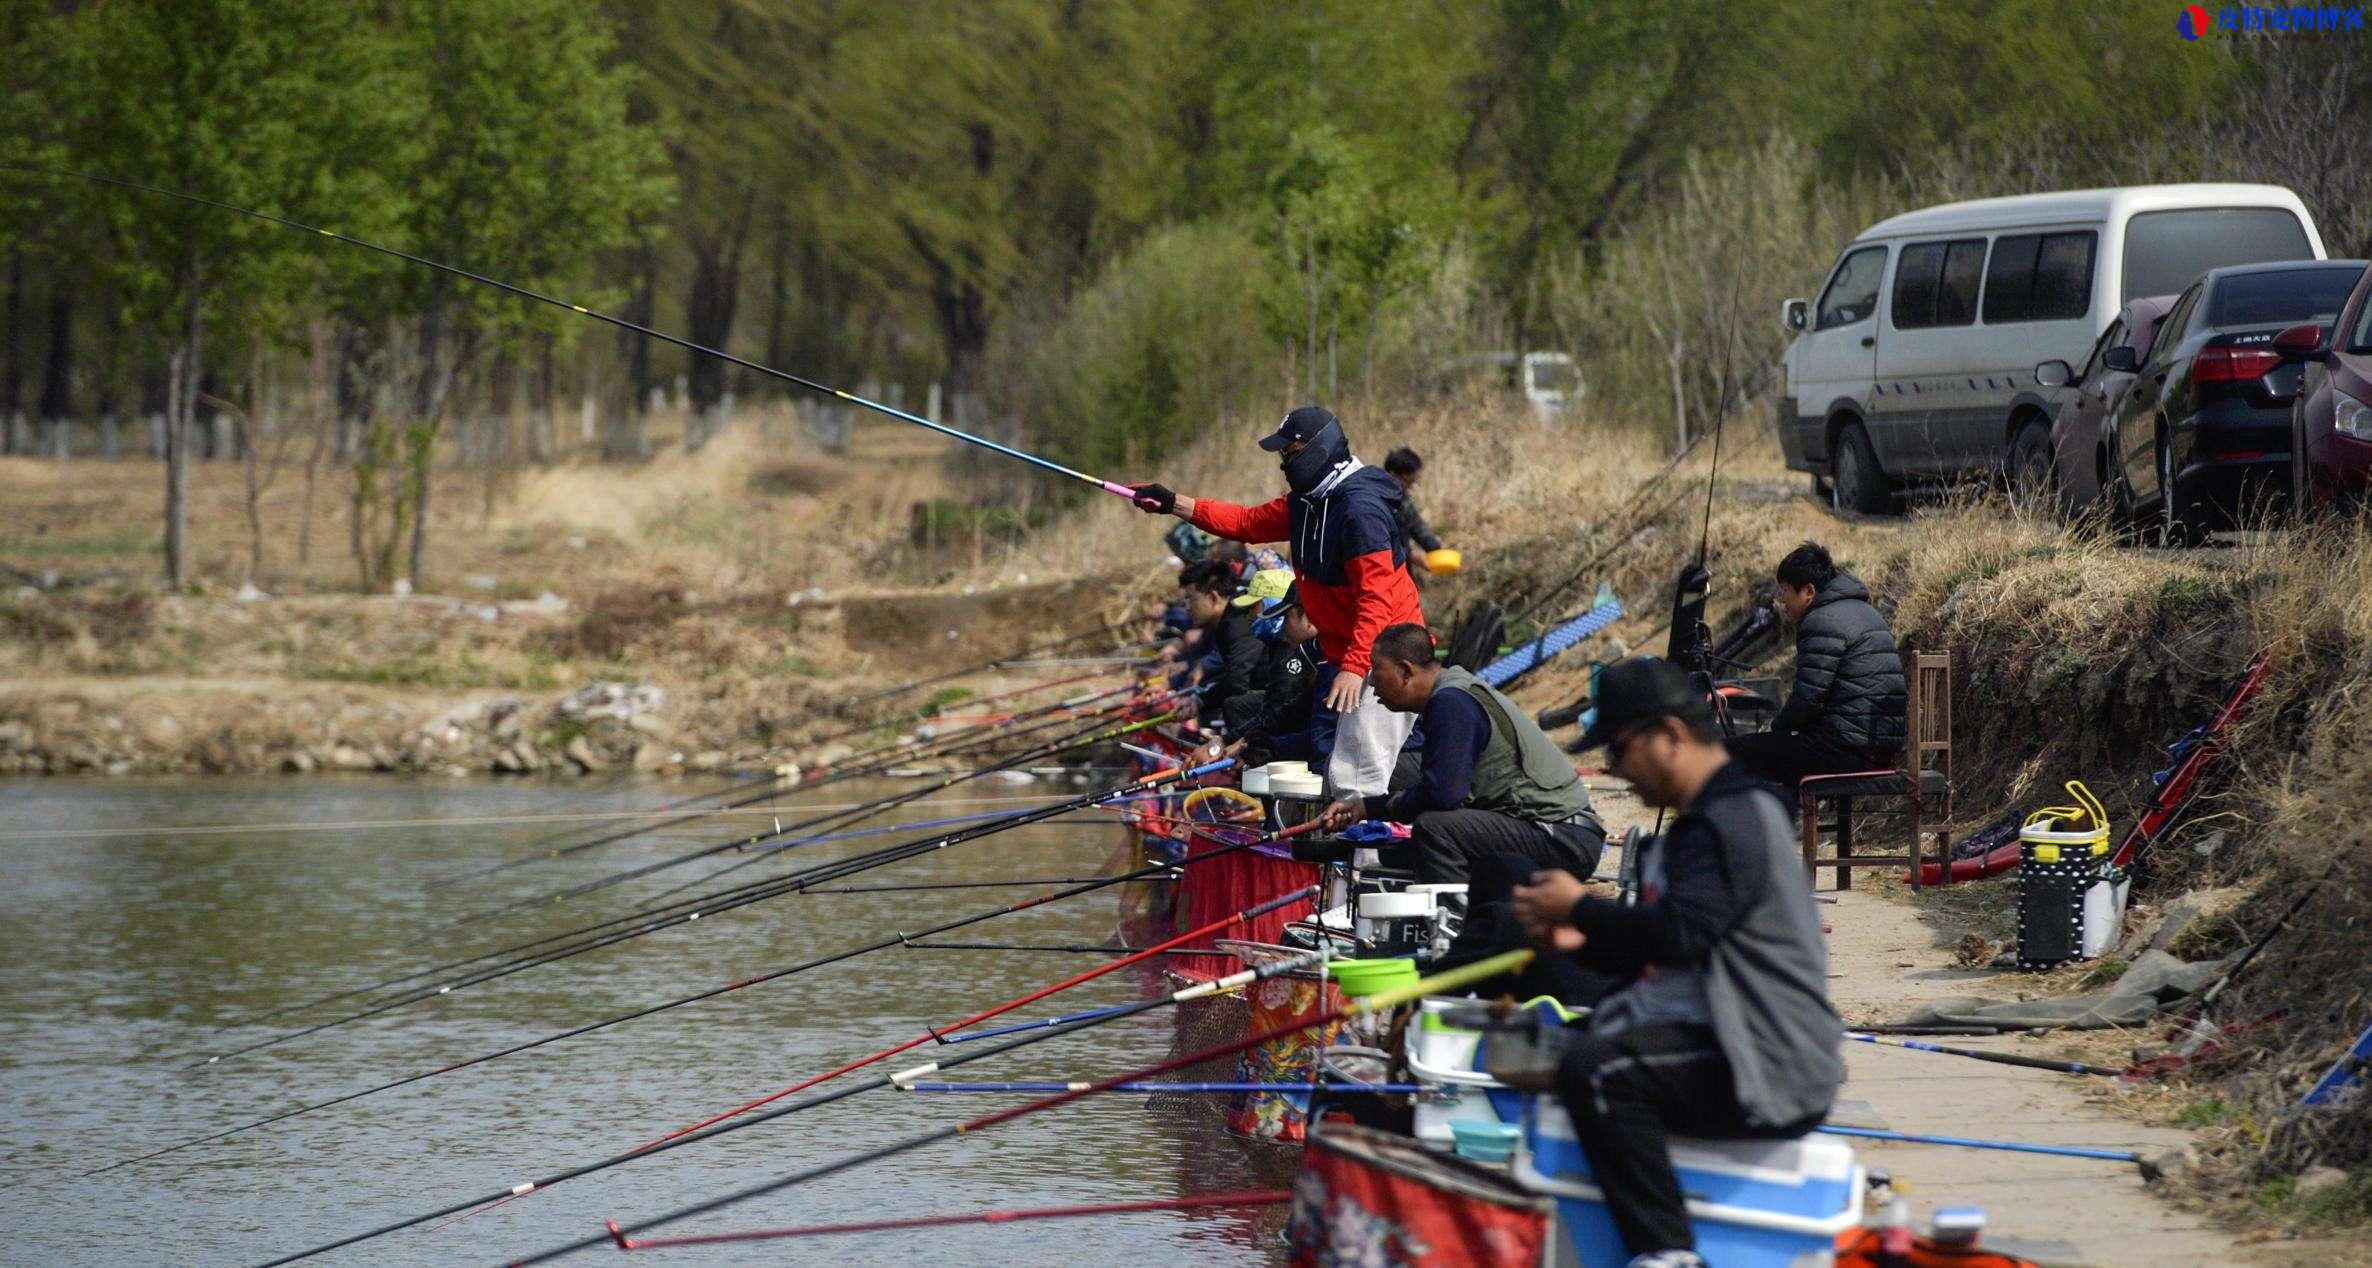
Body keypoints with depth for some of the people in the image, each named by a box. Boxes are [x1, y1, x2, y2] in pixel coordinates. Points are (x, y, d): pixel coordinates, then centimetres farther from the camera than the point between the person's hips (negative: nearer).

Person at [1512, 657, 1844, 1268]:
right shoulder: (1704, 821, 20)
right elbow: (1656, 958, 27)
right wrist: (1579, 939, 10)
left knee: (1595, 1071, -30)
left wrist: (1581, 907, -12)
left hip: (1772, 1074, -12)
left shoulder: (1737, 818, -14)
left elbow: (1680, 935, -25)